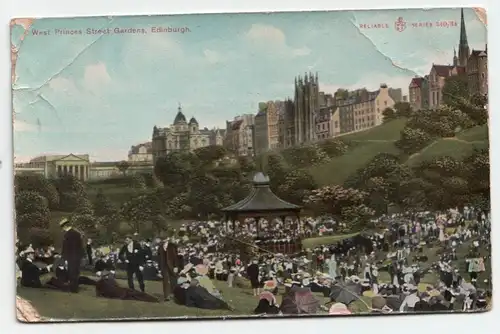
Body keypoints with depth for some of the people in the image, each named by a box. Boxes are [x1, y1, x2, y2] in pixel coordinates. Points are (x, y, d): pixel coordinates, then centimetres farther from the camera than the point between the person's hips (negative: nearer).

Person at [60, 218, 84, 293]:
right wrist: (81, 255, 15)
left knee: (72, 273, 1)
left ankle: (73, 288, 4)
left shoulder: (67, 234, -14)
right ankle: (75, 287, 20)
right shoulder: (77, 233, 9)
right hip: (78, 256, 7)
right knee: (76, 272, 13)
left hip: (71, 257, -7)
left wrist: (64, 257, -8)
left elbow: (65, 247, -13)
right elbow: (81, 245, 12)